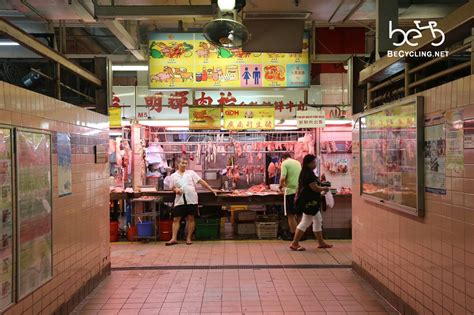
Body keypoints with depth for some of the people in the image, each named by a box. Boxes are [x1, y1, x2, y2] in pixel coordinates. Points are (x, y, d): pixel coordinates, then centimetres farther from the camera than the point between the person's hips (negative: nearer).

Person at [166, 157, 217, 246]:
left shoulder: (191, 173, 6)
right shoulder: (173, 176, 9)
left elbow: (201, 181, 3)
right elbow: (172, 187, 16)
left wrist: (212, 190, -2)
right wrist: (175, 189, -9)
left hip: (191, 199, -1)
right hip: (179, 200, 1)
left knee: (191, 218, 3)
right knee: (176, 219, 0)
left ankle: (189, 238, 13)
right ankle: (174, 238, 7)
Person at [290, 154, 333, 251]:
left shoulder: (305, 173, 13)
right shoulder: (309, 174, -19)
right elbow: (314, 188, -21)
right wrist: (324, 189, -4)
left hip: (308, 201, 11)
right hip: (309, 202, -11)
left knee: (318, 220, 17)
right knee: (305, 223, -4)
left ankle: (321, 242, 26)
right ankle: (294, 244, 1)